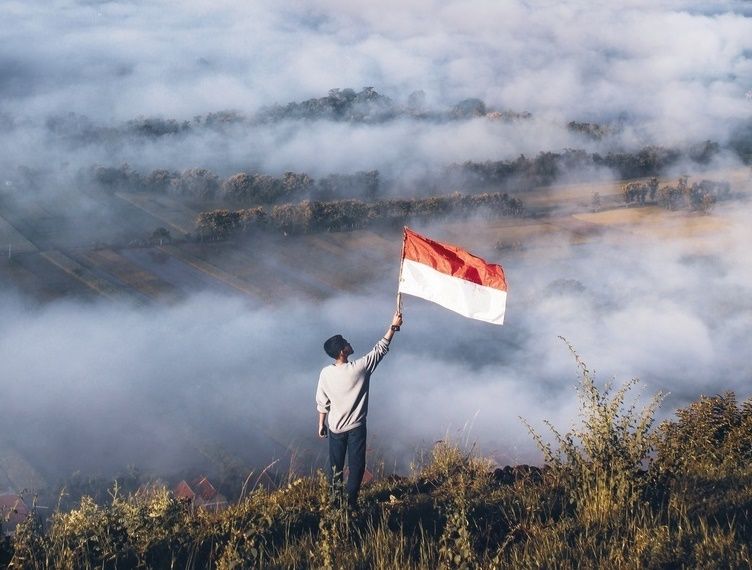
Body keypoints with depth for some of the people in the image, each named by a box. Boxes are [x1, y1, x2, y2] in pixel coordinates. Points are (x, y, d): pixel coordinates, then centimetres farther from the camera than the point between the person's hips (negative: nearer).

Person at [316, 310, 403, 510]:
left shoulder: (326, 373, -12)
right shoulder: (360, 367, -20)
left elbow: (322, 403, -2)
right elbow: (381, 349, -10)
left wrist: (321, 424, 11)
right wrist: (394, 326, -3)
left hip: (334, 427, 3)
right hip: (356, 427, -3)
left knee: (335, 466, 15)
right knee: (356, 465, 9)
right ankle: (351, 501, 11)